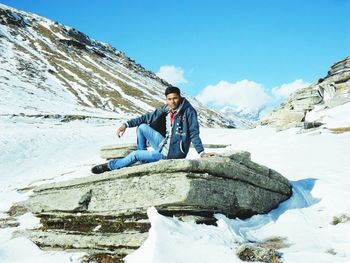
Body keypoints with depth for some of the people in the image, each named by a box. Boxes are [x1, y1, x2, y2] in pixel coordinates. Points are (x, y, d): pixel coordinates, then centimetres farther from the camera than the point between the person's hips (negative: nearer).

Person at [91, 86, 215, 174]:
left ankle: (110, 166, 21)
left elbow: (194, 133, -16)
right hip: (164, 145, 6)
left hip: (172, 153, -6)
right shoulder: (164, 110, 1)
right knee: (142, 127, -3)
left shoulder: (188, 111, -15)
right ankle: (143, 157, 6)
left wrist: (201, 152, -26)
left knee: (135, 154, -3)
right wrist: (126, 124, 0)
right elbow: (147, 118, 6)